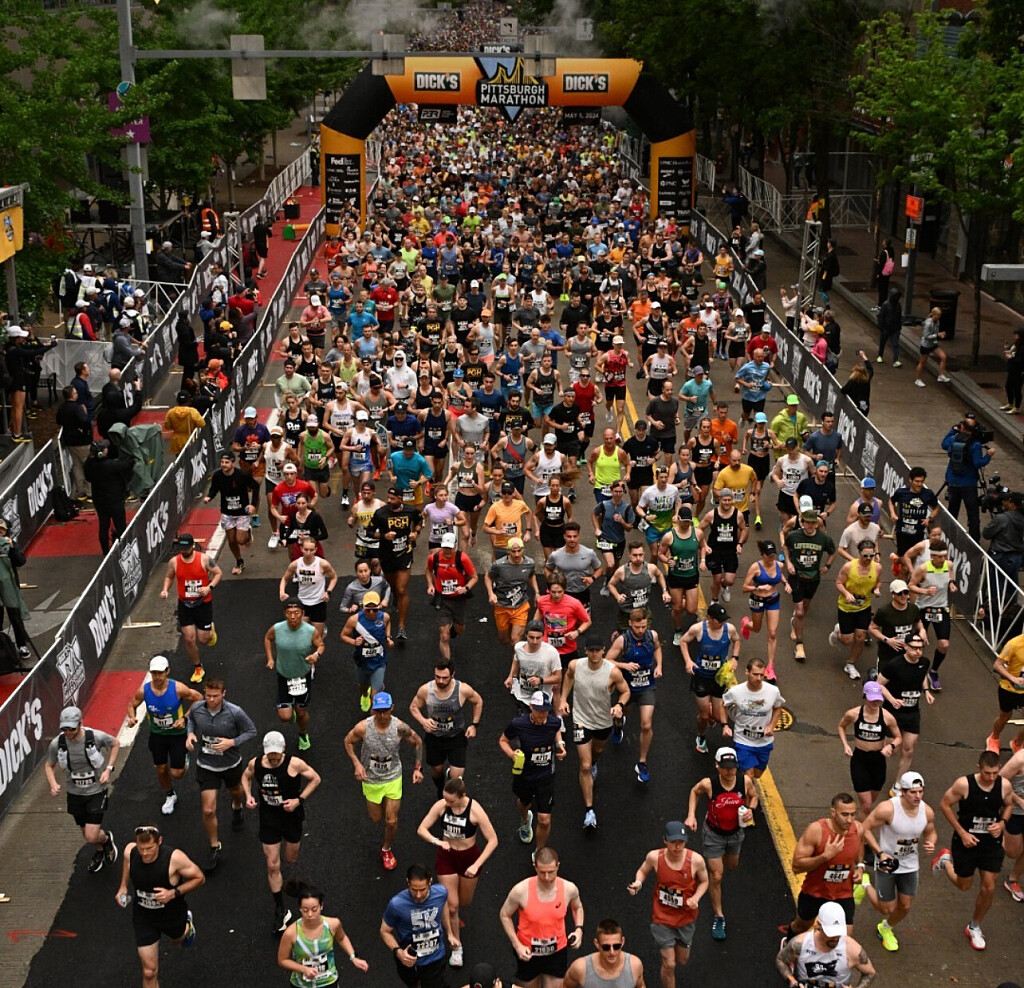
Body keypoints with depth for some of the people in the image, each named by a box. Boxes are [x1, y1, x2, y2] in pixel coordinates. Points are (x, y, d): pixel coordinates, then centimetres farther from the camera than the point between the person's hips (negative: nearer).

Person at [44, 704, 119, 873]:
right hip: (75, 794, 3)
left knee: (92, 837, -11)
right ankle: (99, 852, 52)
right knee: (87, 835, 18)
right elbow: (48, 765, 3)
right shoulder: (57, 744, -16)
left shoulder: (96, 737, -22)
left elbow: (115, 744, 0)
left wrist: (108, 769, -9)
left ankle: (106, 839, 26)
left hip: (97, 791, -3)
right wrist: (53, 784, -16)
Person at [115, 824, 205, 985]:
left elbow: (199, 878, -21)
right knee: (149, 972, 4)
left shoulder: (174, 858, -35)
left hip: (172, 914, -1)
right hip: (143, 916, 1)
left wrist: (173, 893, -32)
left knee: (177, 940, 33)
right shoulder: (130, 851, -23)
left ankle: (186, 925, 67)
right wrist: (123, 886, -5)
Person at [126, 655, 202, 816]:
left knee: (176, 773, -1)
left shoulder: (178, 688, -25)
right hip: (157, 734, 3)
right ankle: (170, 796, 44)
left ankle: (183, 761, 36)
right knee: (161, 770, 14)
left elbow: (198, 698, -10)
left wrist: (185, 718, -17)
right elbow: (132, 704, 2)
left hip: (177, 733, -2)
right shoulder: (143, 690, -17)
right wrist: (132, 718, -20)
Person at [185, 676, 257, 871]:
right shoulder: (197, 708, -17)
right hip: (206, 766, 0)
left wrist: (232, 742, -26)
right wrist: (190, 733, -11)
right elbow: (190, 719, 9)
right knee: (208, 811, -5)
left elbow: (251, 731, -11)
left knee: (235, 792, 30)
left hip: (231, 764, 0)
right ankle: (214, 847, 18)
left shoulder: (235, 713, -25)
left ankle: (237, 809, 68)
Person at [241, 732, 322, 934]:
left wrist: (299, 800, -18)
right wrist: (248, 796, -8)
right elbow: (246, 776, 10)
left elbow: (315, 778, -9)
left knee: (291, 859, 17)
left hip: (292, 817, -1)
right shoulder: (255, 764, -13)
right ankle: (280, 910, 12)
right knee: (272, 866, 0)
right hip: (268, 819, 1)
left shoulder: (294, 764, -22)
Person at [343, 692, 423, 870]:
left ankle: (386, 850, 32)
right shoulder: (363, 727, -23)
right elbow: (348, 741, -4)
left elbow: (417, 742, -3)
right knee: (376, 819, 16)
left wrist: (417, 768, -6)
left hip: (393, 778, 0)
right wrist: (357, 764, -16)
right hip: (370, 780, 0)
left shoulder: (400, 727, -22)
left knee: (391, 821, 3)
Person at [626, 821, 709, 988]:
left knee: (682, 961, 21)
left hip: (686, 918, 2)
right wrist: (638, 883, -21)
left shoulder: (696, 860, -23)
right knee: (669, 965, 0)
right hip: (662, 918, -2)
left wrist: (696, 898, -21)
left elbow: (704, 881, -3)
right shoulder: (654, 857, -22)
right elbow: (642, 870, 0)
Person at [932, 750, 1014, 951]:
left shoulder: (1005, 785, -14)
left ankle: (974, 927, 28)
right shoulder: (964, 784, -24)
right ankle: (945, 861, 46)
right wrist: (962, 833, -14)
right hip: (966, 842, -2)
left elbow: (1008, 805, 8)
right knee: (964, 886, 14)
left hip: (991, 843, 2)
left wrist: (1002, 823, -13)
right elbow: (945, 804, -11)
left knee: (988, 888, 3)